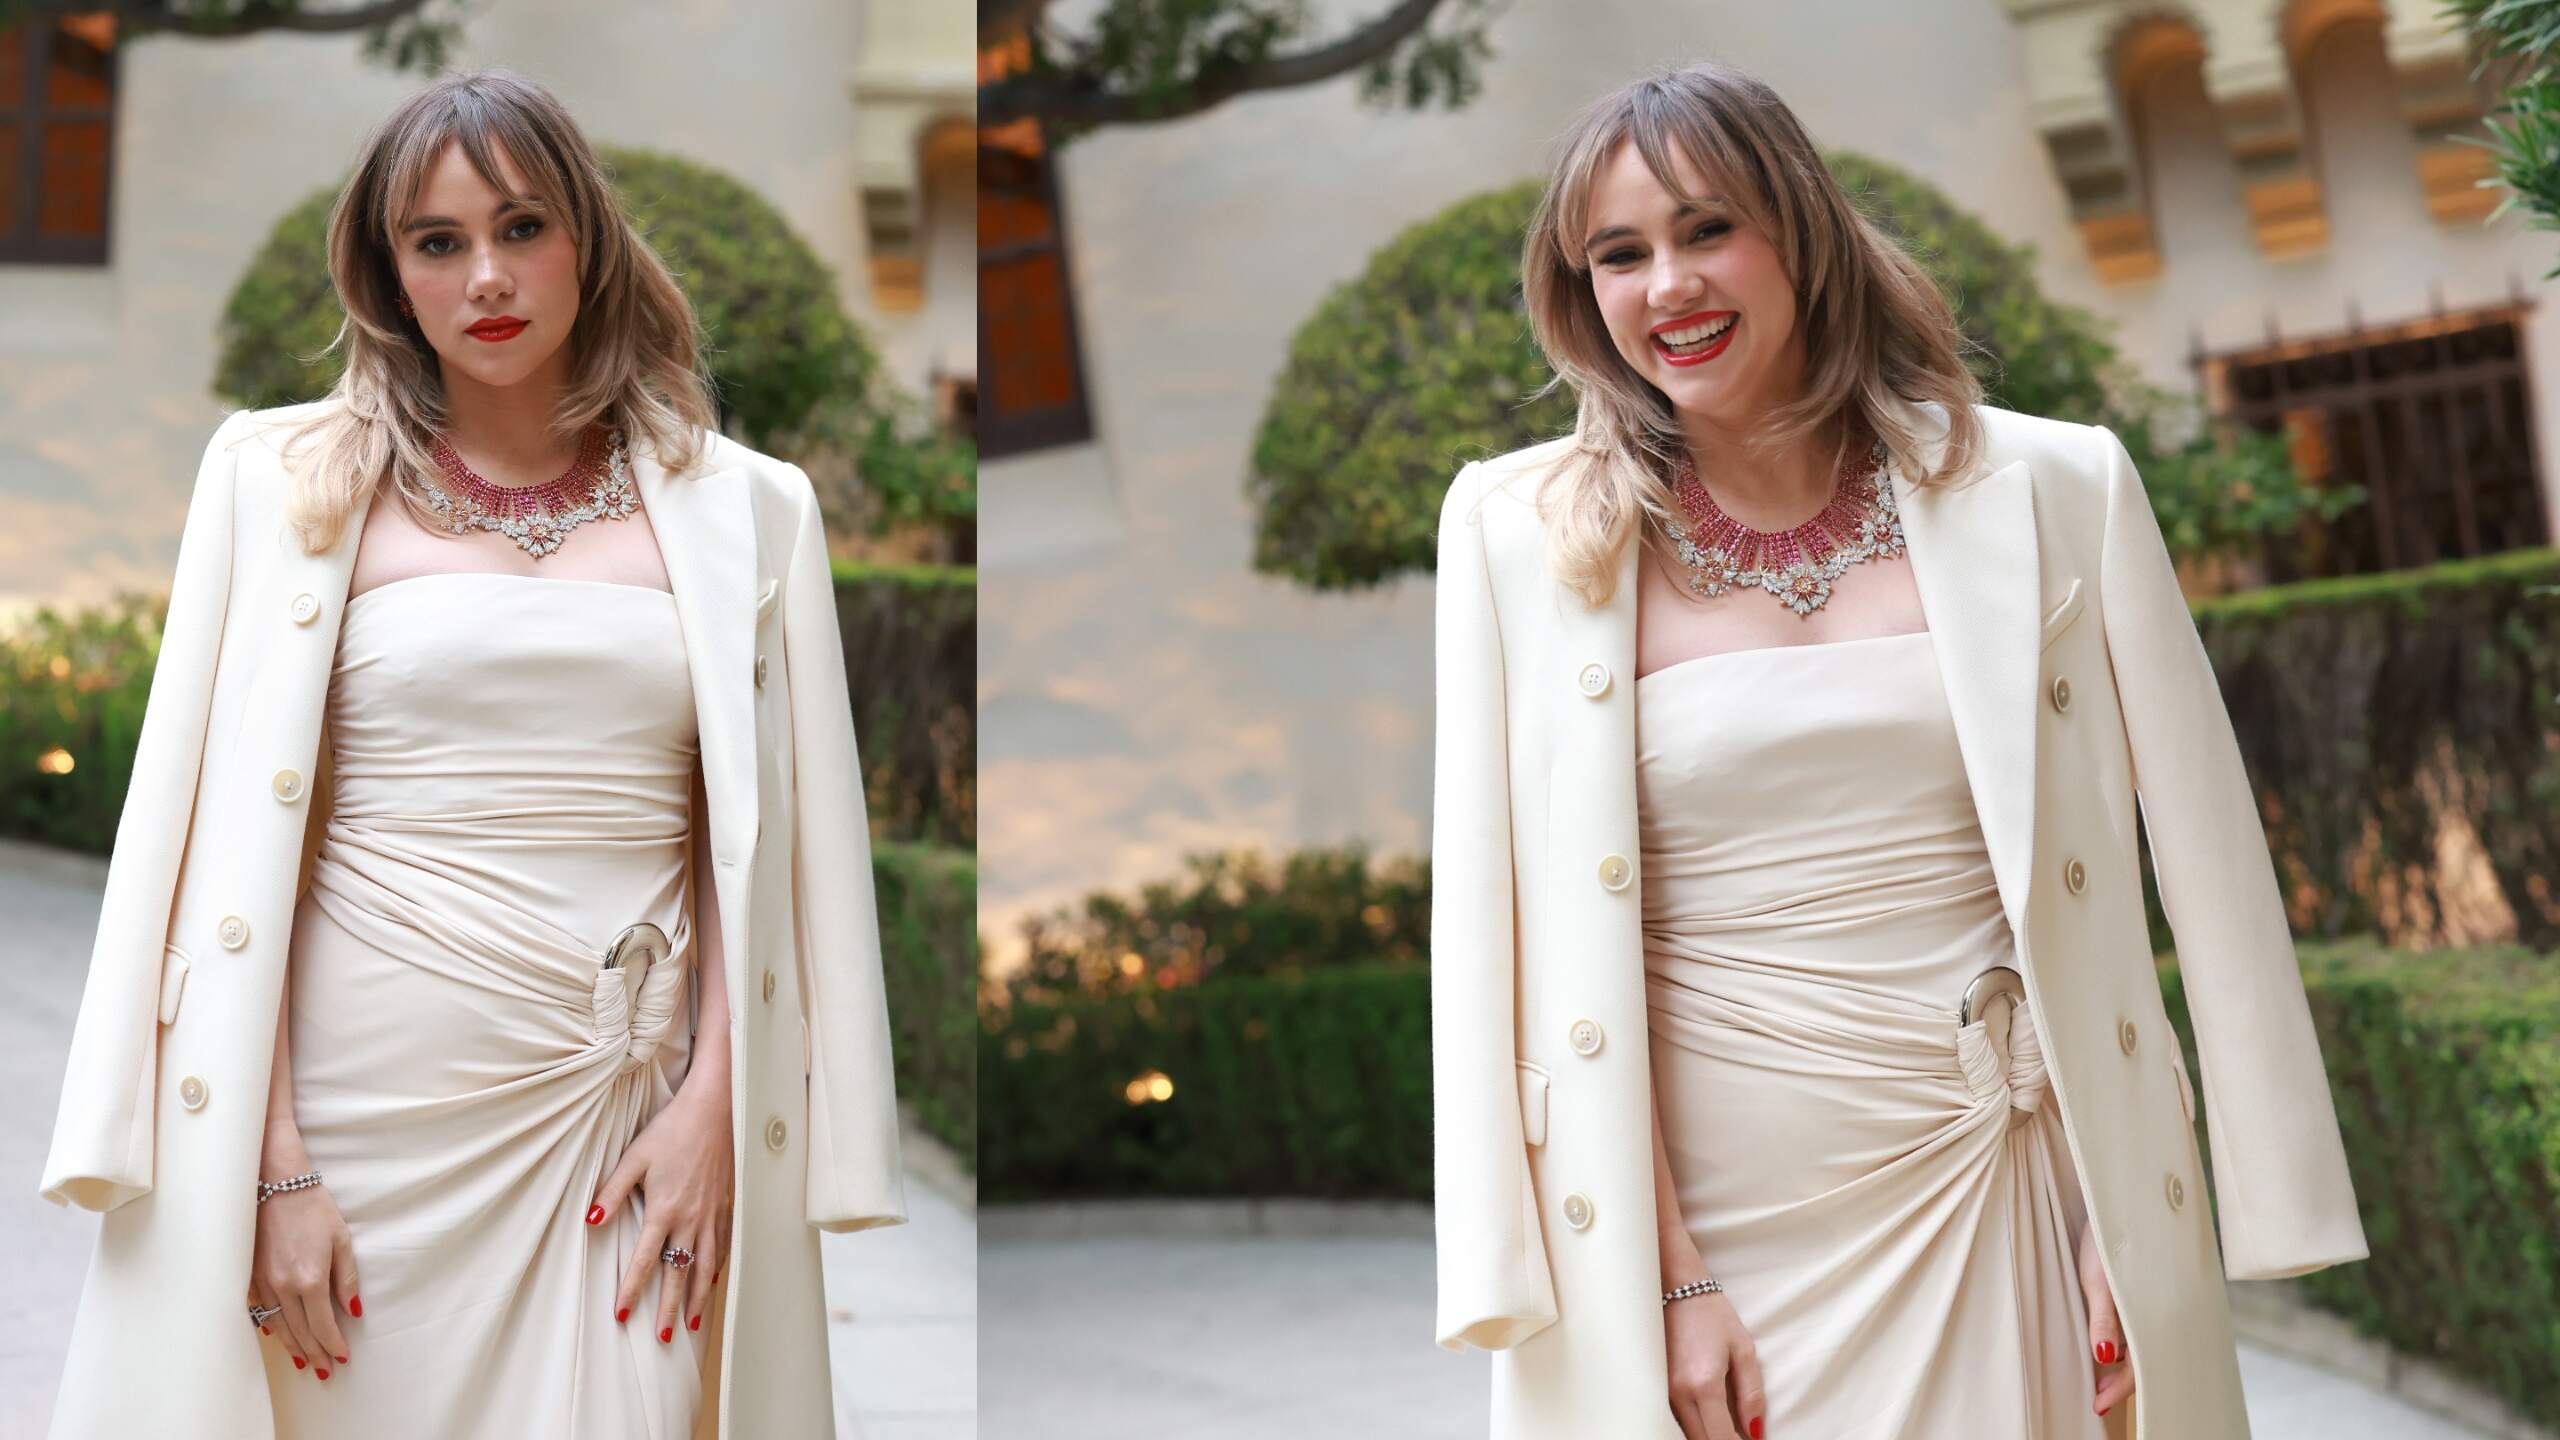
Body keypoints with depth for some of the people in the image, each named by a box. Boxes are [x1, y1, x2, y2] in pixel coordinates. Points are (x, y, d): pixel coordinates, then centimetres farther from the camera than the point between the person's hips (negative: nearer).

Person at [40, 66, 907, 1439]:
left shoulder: (738, 507, 6)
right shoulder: (299, 484, 2)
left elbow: (760, 848, 5)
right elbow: (236, 842, -2)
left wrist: (714, 1103, -5)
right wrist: (272, 1161, -8)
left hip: (622, 1110, 1)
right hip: (363, 1105, -1)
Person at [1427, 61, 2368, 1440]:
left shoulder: (2048, 493, -2)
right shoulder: (1527, 536, -4)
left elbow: (2201, 869, 0)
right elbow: (1509, 931, -6)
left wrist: (2129, 1226, -5)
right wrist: (1671, 1275, -10)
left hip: (1993, 1207, 1)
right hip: (1708, 1209, -1)